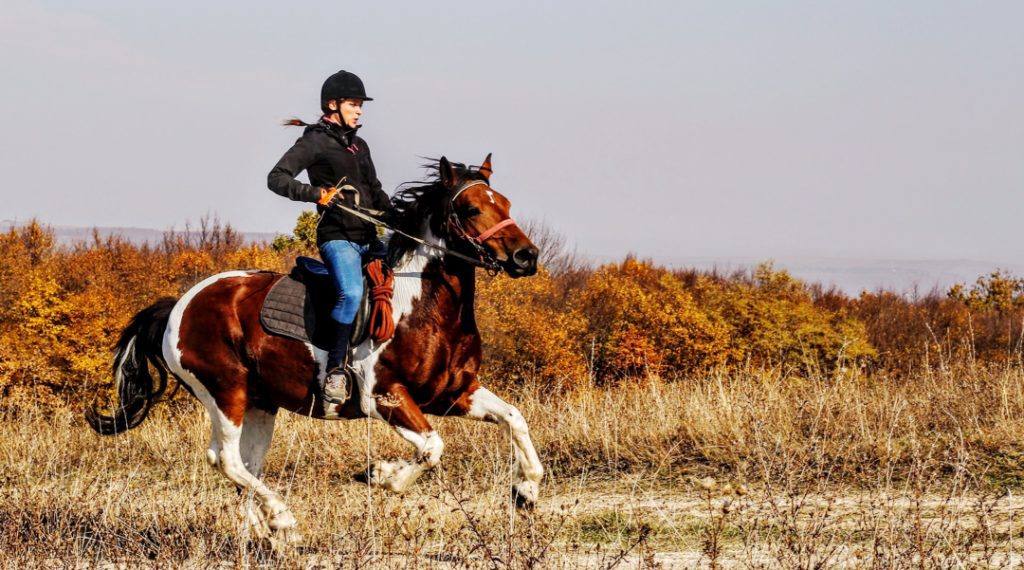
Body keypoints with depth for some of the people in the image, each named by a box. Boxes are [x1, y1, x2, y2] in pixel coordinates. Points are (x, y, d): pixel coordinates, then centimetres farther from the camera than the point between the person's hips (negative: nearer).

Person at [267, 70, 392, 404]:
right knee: (352, 292, -32)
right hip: (337, 237, -9)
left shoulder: (359, 146, 21)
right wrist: (315, 193, -26)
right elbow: (277, 179, -12)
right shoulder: (315, 142, -3)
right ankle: (336, 369, -24)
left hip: (368, 238, 9)